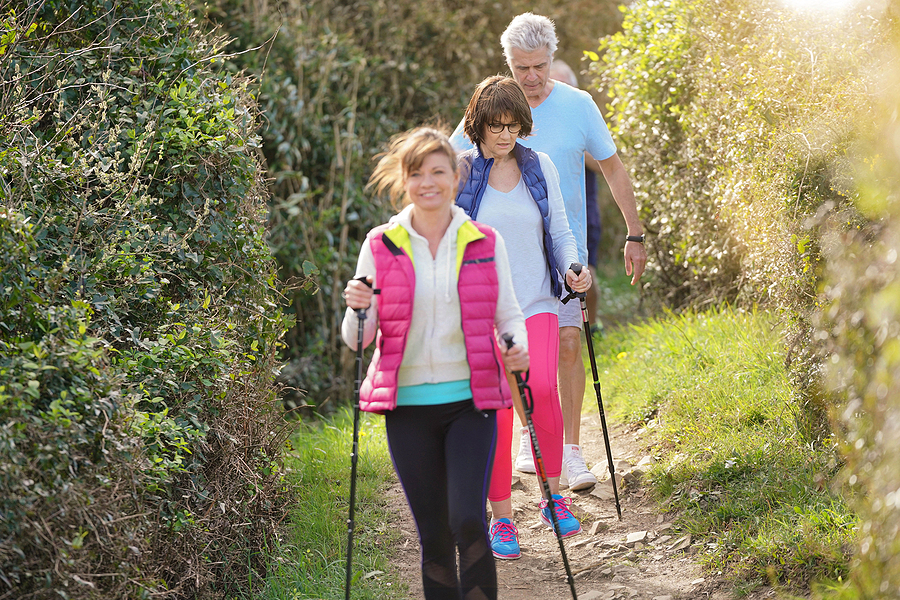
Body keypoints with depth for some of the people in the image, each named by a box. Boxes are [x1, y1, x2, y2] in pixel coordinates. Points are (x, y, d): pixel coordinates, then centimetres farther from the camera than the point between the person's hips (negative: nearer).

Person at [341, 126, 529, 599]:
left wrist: (518, 348, -12)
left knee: (468, 521, -15)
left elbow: (509, 316, 10)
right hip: (408, 404, 1)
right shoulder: (380, 246, 3)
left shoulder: (486, 243, 3)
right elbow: (357, 339, 6)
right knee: (433, 534, 4)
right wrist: (358, 309, -16)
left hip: (470, 400, -1)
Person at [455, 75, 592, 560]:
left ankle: (553, 495, -2)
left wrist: (573, 267, -7)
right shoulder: (459, 171, -1)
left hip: (535, 303, 1)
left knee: (542, 389, -21)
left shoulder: (539, 167, 7)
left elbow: (560, 230, 12)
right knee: (495, 409, -6)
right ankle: (501, 518, 9)